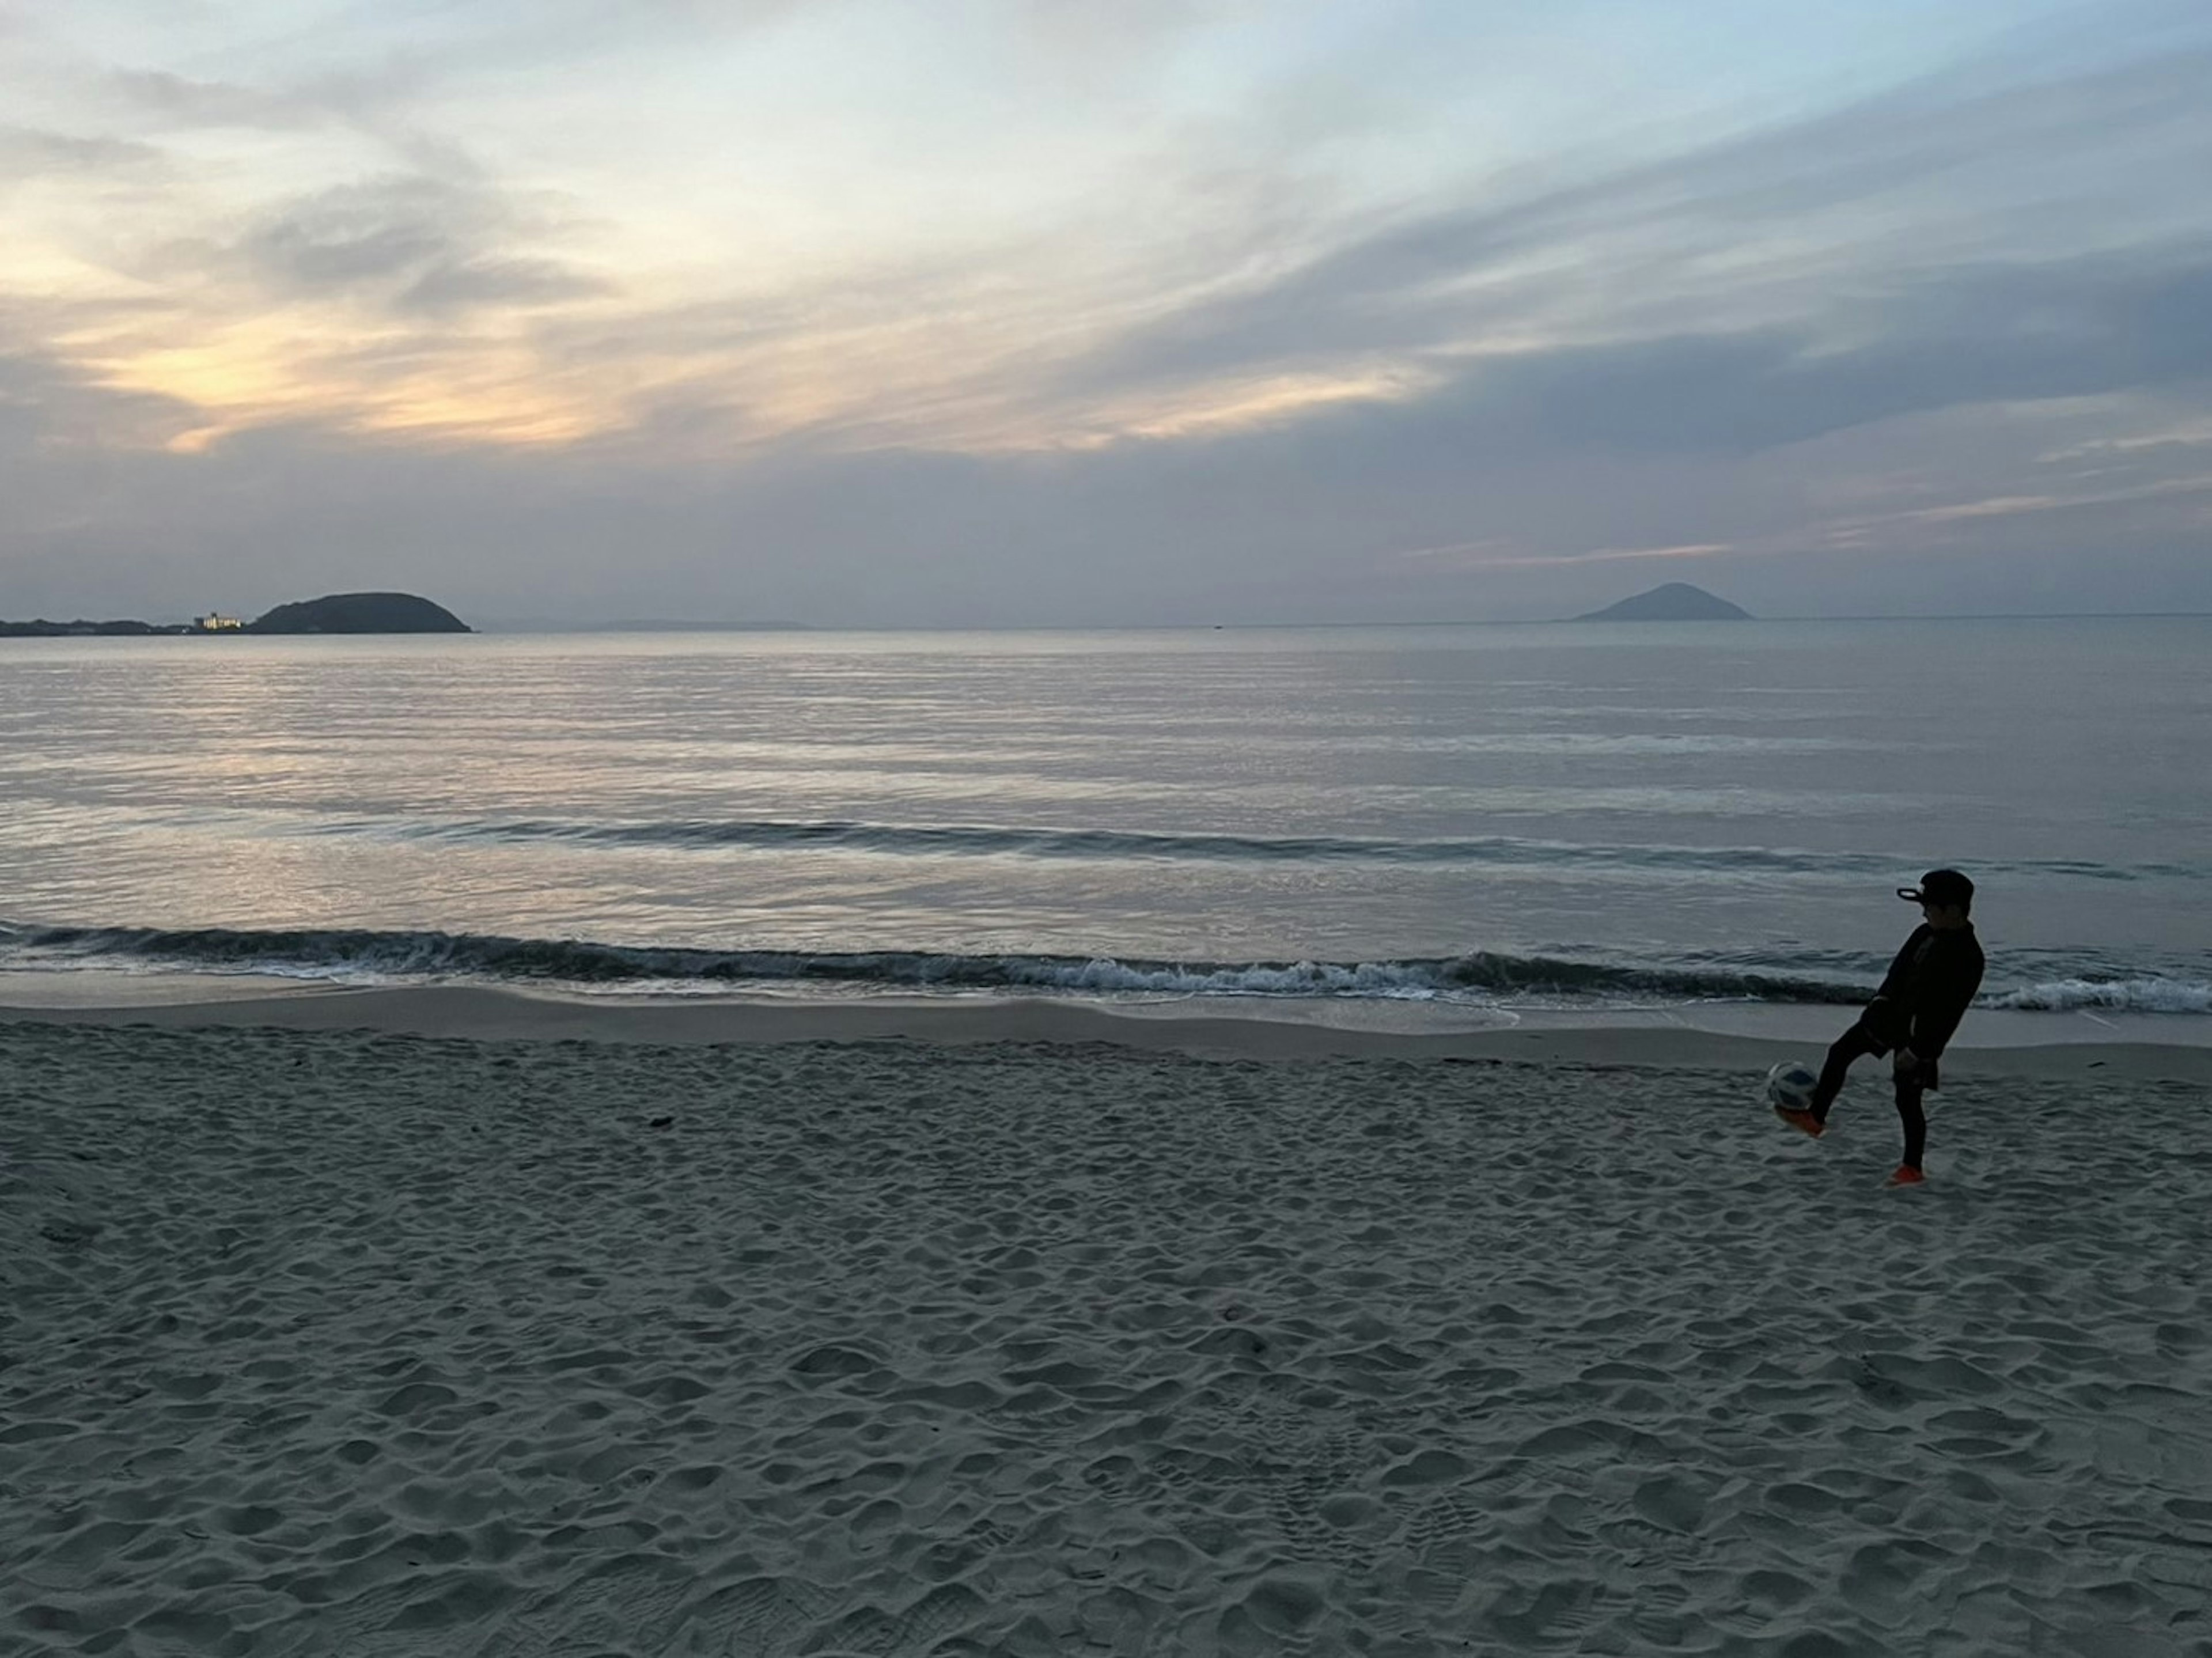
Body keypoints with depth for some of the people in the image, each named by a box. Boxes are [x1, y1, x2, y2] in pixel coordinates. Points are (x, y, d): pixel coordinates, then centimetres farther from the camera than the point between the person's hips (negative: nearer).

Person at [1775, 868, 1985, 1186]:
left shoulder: (1968, 958, -27)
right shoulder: (1927, 933, -3)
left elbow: (1946, 1016, -27)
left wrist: (1916, 1052, -24)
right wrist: (1882, 1000, -3)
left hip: (1921, 1036, -8)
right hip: (1893, 1016, 8)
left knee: (1908, 1101, 2)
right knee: (1840, 1052, 11)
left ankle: (1912, 1168, 19)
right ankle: (1815, 1118, 24)